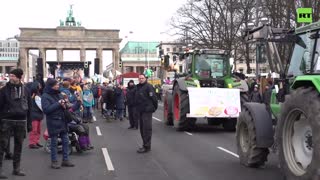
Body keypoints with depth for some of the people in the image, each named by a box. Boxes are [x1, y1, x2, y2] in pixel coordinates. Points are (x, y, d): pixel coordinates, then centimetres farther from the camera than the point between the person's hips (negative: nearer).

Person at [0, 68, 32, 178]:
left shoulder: (25, 90, 8)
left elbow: (29, 107, 12)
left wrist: (29, 123, 9)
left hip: (21, 121, 3)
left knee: (19, 145, 9)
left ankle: (16, 168, 18)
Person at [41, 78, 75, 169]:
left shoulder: (59, 94, 11)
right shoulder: (45, 96, -9)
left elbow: (65, 105, 21)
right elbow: (46, 109, -19)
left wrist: (64, 104, -3)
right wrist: (58, 104, -18)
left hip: (62, 121, 7)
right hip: (53, 122, -6)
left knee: (65, 141, 9)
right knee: (54, 142, 3)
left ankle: (65, 160, 20)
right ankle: (54, 161, 14)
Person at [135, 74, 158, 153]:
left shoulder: (148, 86, -10)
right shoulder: (138, 87, 17)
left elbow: (153, 98, -14)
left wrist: (154, 107, -8)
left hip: (147, 111, -9)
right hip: (140, 111, 9)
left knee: (147, 128, -8)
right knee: (142, 128, 13)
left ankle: (147, 146, -6)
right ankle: (145, 144, 23)